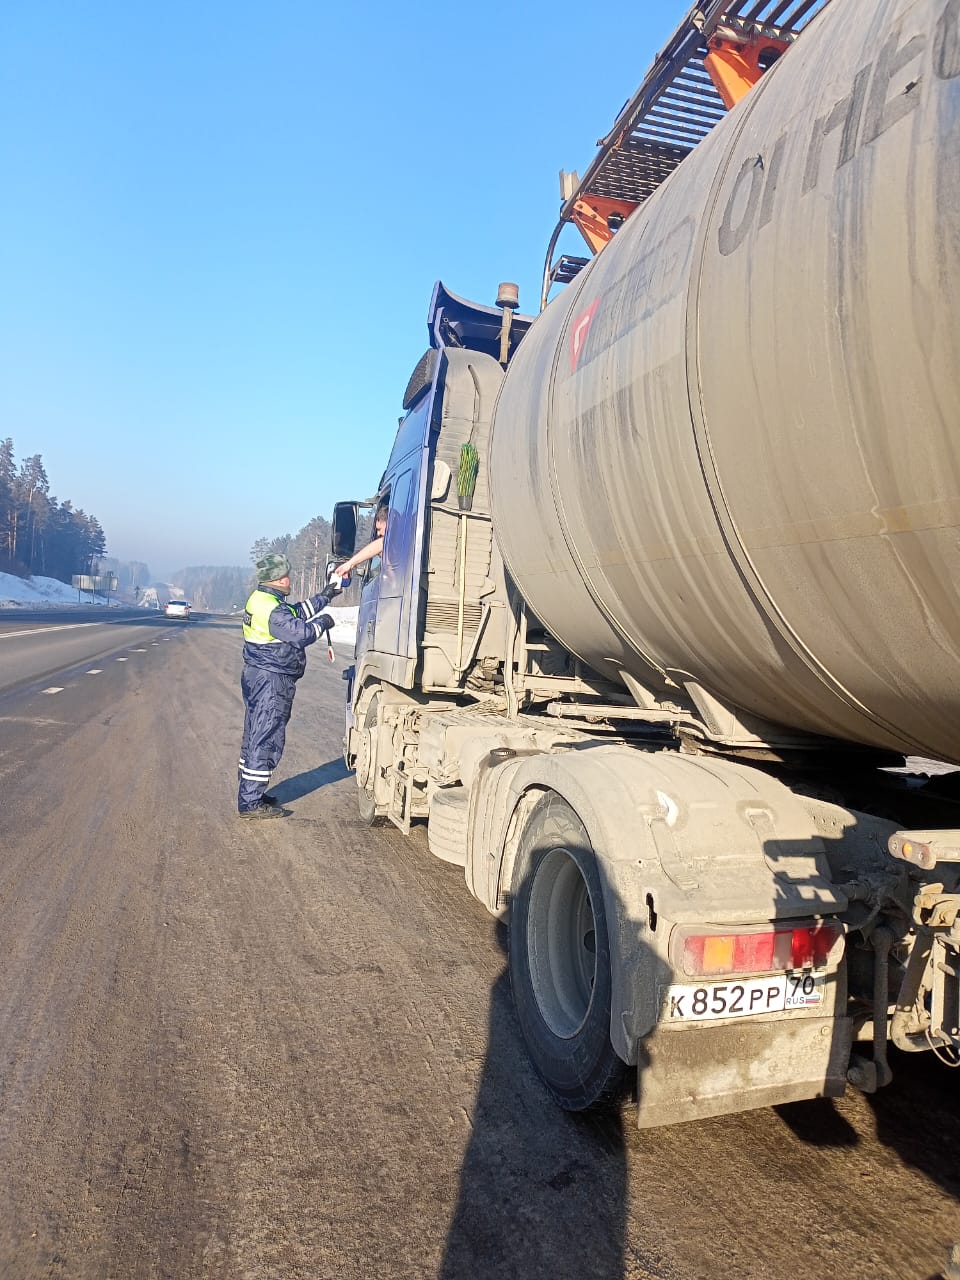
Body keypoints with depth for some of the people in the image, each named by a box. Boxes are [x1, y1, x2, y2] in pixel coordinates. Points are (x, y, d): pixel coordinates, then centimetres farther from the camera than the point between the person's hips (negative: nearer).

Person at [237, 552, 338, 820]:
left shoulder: (261, 599, 12)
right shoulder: (272, 609, -21)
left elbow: (298, 613, 20)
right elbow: (301, 633, -21)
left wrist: (325, 596, 21)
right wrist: (323, 622, -3)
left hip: (257, 678, 11)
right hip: (271, 682, -11)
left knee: (255, 738, 17)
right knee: (266, 741, -5)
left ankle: (249, 794, 28)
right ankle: (251, 803, 0)